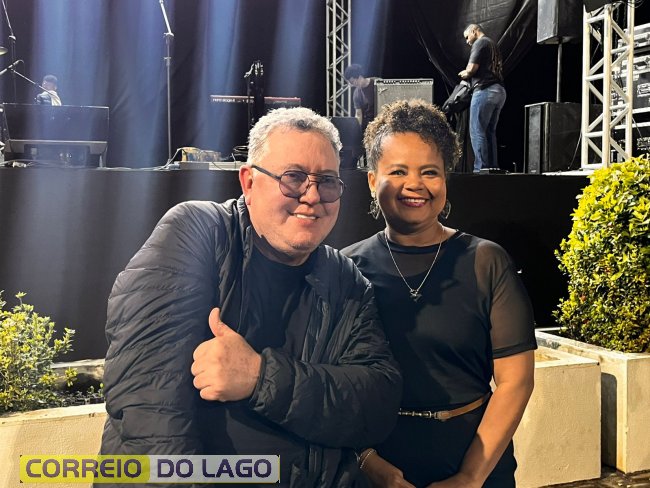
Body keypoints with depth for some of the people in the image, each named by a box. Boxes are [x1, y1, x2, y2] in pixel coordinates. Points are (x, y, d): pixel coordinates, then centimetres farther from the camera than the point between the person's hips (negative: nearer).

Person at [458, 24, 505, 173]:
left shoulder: (480, 43, -3)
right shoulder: (493, 44, 25)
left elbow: (471, 68, -12)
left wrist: (465, 74, 8)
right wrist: (469, 73, 13)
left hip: (485, 90, -9)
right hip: (499, 91, 9)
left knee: (477, 131, -9)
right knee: (490, 132, 11)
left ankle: (481, 169, -14)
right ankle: (493, 168, 9)